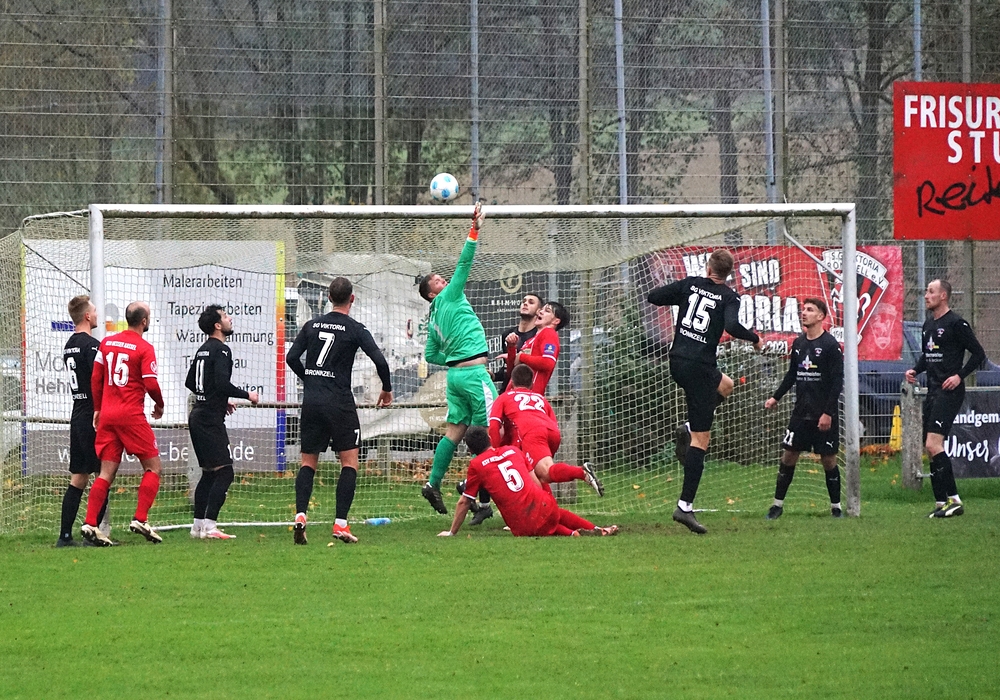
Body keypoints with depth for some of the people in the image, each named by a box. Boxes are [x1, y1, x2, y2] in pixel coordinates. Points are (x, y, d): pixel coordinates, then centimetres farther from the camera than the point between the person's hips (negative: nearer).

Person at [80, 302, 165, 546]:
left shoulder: (107, 343, 9)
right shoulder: (144, 349, -9)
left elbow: (96, 377, 10)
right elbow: (151, 384, -12)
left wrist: (97, 408, 19)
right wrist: (160, 405, 7)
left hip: (107, 415, 6)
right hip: (131, 416, -6)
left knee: (107, 473, 7)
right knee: (153, 467, 6)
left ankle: (90, 524, -5)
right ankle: (140, 519, -6)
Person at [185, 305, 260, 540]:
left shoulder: (203, 350, 16)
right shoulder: (221, 350, -13)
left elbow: (190, 383, 25)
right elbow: (222, 384, -23)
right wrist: (247, 395, -9)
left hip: (198, 416, 10)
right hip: (211, 420, -10)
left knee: (208, 473, 15)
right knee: (224, 472, -11)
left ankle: (198, 525, 15)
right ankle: (209, 526, -18)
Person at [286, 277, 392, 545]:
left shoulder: (312, 326, 9)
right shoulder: (355, 329, -4)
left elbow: (292, 357, 8)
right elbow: (380, 360, -11)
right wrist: (387, 389, 6)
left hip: (311, 401, 4)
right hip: (339, 401, -4)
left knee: (308, 462, 10)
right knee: (349, 462, 2)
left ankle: (300, 515, -10)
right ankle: (341, 523, -8)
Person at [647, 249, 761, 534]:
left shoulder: (690, 285, 4)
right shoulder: (728, 297, -8)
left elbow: (653, 297, 5)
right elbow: (732, 326, -25)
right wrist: (754, 338, -6)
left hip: (677, 361, 6)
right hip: (700, 368, -6)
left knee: (725, 385, 36)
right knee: (701, 441, -4)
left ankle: (689, 429, 14)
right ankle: (685, 505, -12)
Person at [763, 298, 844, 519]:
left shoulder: (830, 345, -9)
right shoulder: (798, 343, 10)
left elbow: (838, 381, -11)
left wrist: (828, 412, -16)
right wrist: (776, 397, 12)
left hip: (825, 415, -5)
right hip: (801, 413, 5)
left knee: (828, 459, 0)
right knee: (788, 455, 2)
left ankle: (836, 506, 12)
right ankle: (778, 504, 8)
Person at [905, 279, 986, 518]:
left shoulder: (956, 323, -9)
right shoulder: (928, 325, 16)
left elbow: (978, 353, -9)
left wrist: (960, 375, -18)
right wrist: (915, 370, 9)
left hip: (949, 391, -9)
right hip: (933, 391, 9)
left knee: (933, 445, -18)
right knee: (931, 449, 7)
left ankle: (954, 499, -16)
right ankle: (941, 502, 11)